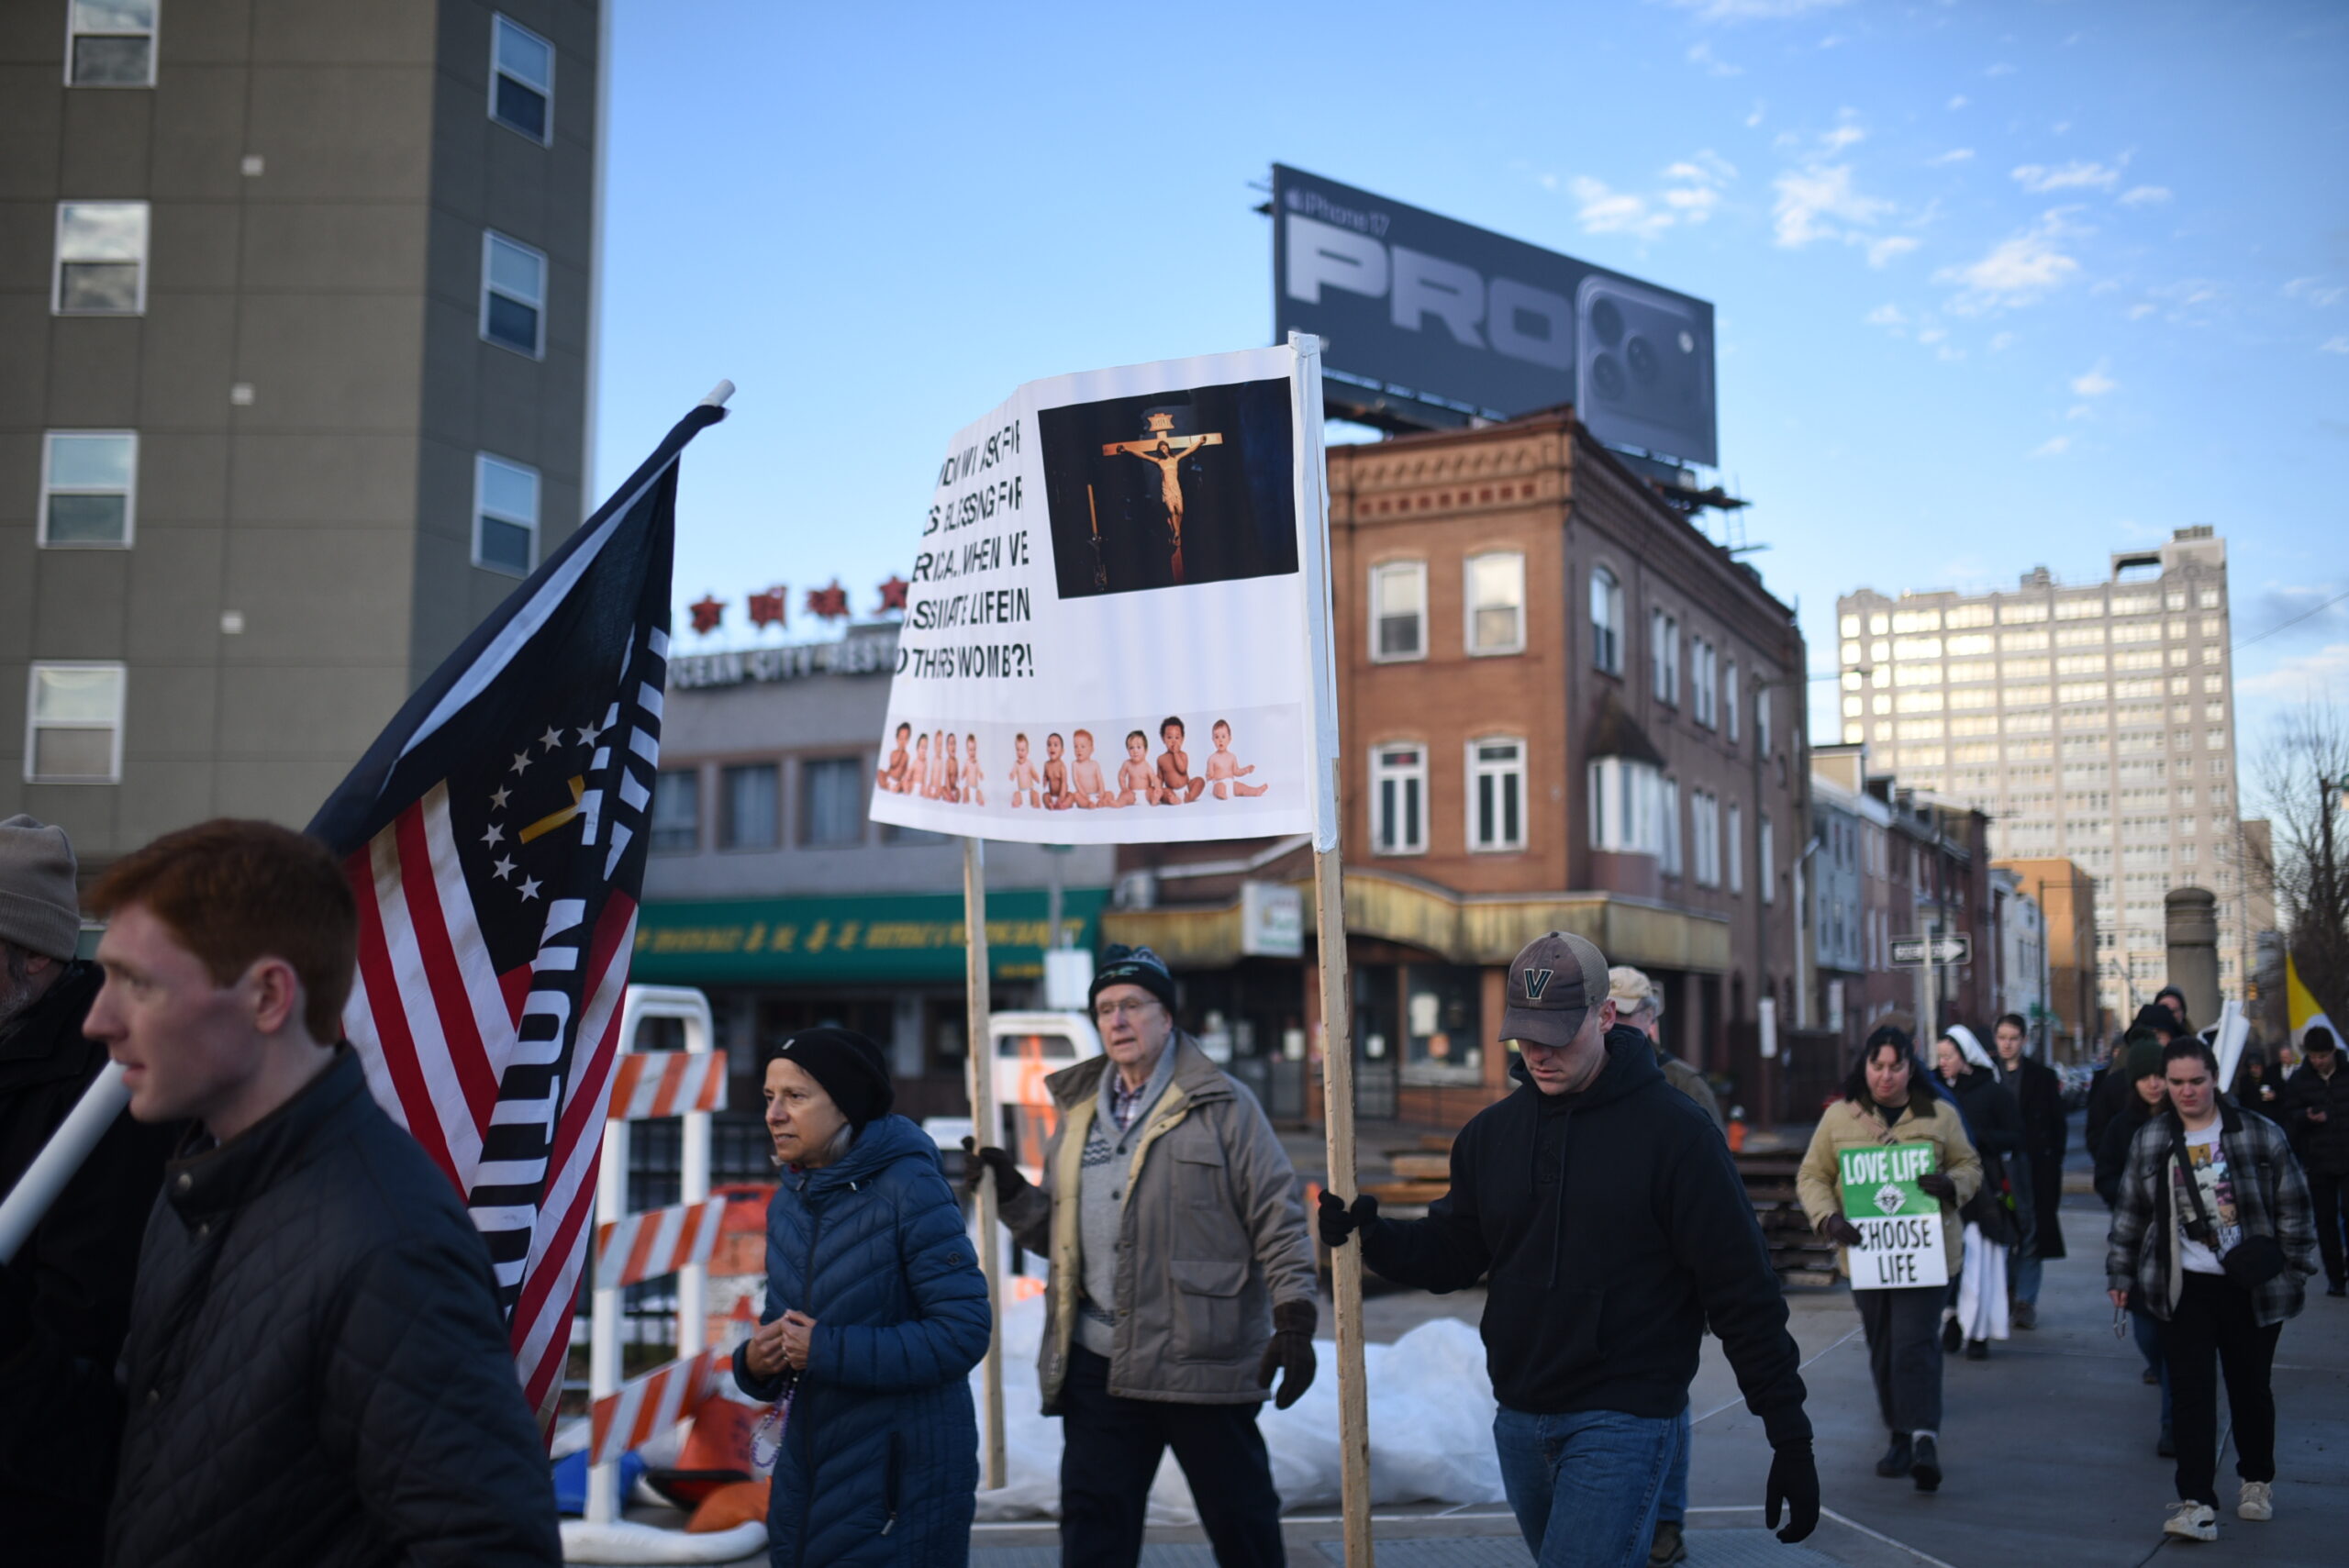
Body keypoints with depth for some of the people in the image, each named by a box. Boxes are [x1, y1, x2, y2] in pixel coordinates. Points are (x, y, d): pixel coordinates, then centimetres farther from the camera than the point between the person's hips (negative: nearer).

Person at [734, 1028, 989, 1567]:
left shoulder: (910, 1189, -14)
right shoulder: (787, 1203, 6)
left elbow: (965, 1331, -20)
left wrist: (828, 1350, -21)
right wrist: (754, 1362, -8)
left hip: (901, 1480, -6)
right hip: (809, 1472, 6)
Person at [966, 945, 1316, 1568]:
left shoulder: (1223, 1105, -3)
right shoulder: (1078, 1112, 13)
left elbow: (1278, 1219, -6)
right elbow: (1055, 1232, 17)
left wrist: (1294, 1321, -14)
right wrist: (1010, 1192, -1)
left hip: (1204, 1361, -4)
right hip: (1097, 1365, 5)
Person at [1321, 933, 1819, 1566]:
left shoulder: (1674, 1129, -10)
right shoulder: (1491, 1132, 6)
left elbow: (1744, 1292, -9)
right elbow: (1453, 1253, 13)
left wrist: (1791, 1438, -9)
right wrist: (1373, 1236, -7)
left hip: (1624, 1422, -6)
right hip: (1520, 1421, 6)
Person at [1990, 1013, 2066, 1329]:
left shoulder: (2042, 1076, 5)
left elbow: (2058, 1125, 6)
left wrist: (2053, 1160, -2)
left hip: (2032, 1164, 0)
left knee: (2031, 1231, 0)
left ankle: (2025, 1301, 5)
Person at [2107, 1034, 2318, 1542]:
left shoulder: (2261, 1135, -5)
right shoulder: (2149, 1141, 2)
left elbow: (2292, 1206, 0)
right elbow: (2130, 1212, 9)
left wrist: (2297, 1268, -1)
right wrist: (2120, 1274, 10)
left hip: (2252, 1287, -1)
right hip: (2185, 1286, 1)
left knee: (2251, 1387, 12)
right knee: (2191, 1391, -6)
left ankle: (2257, 1481, 35)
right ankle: (2197, 1502, -7)